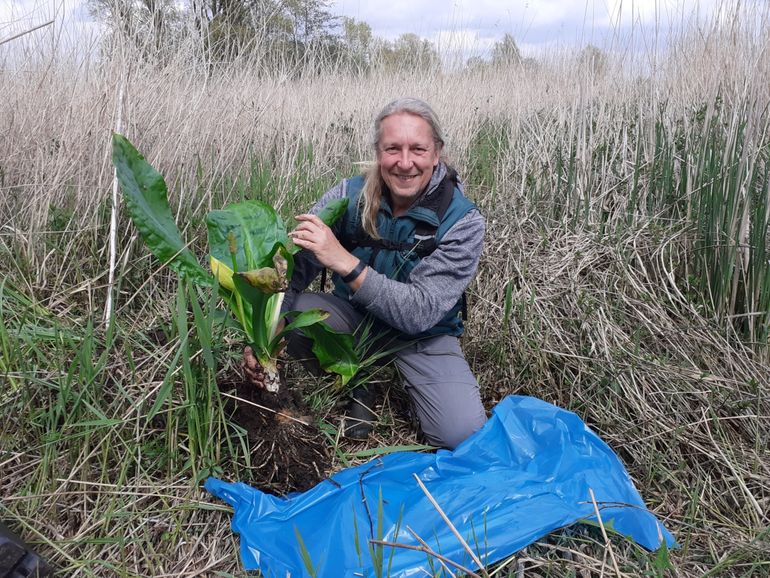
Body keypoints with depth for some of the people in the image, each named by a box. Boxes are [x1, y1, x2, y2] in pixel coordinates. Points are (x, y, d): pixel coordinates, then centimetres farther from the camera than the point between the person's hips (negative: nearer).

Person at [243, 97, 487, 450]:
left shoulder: (462, 222, -22)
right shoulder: (350, 195, -15)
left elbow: (420, 313, -30)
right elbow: (294, 270, -17)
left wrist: (346, 262, -41)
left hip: (424, 335, -2)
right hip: (353, 315, 2)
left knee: (461, 435, -22)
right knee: (289, 317, -28)